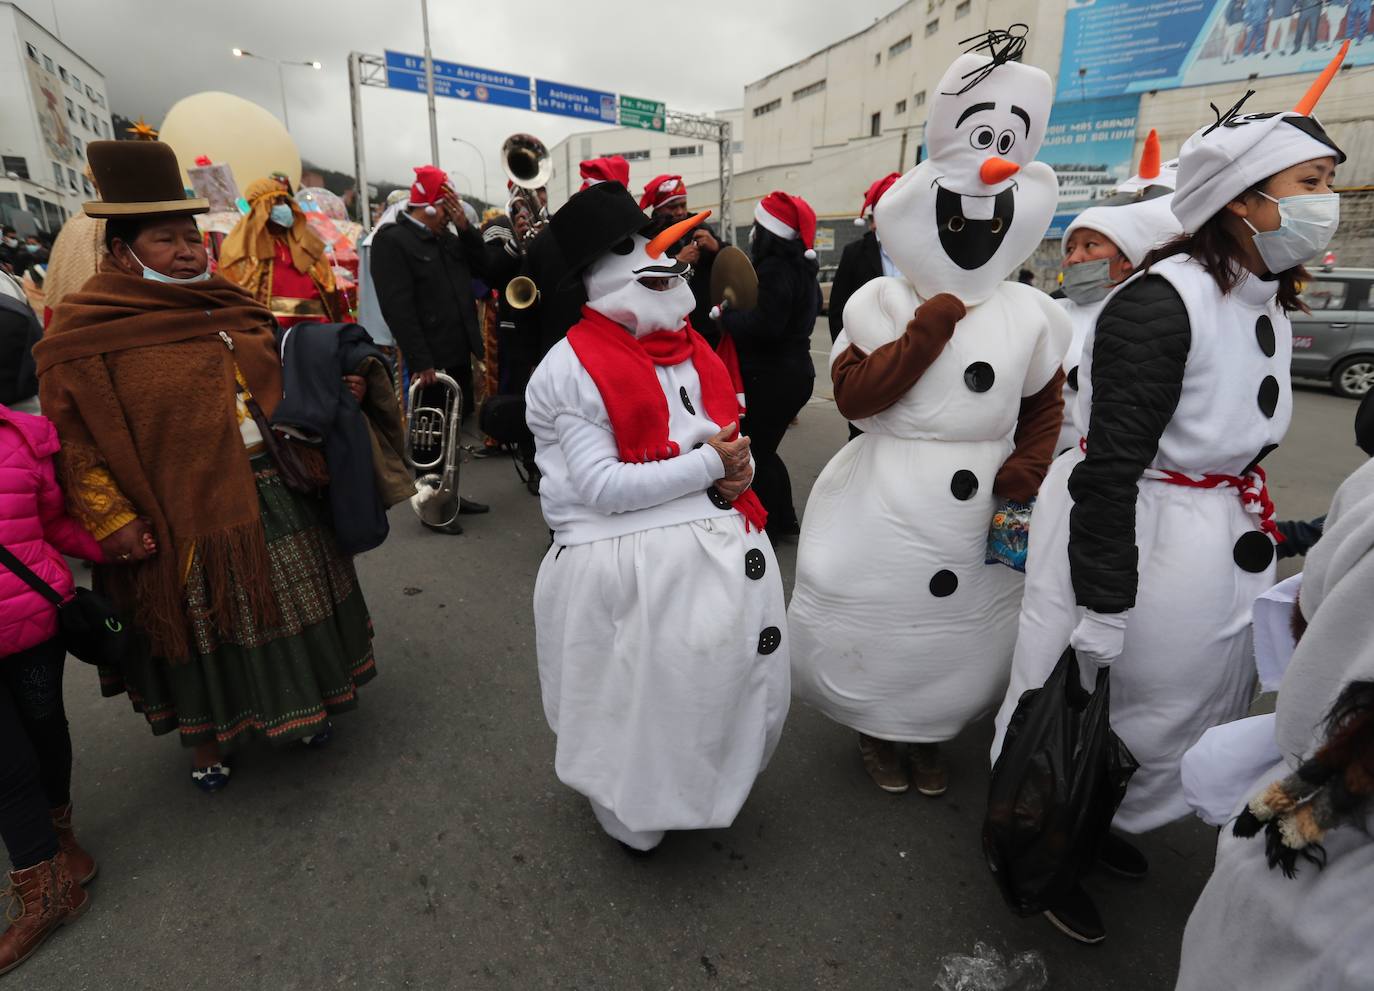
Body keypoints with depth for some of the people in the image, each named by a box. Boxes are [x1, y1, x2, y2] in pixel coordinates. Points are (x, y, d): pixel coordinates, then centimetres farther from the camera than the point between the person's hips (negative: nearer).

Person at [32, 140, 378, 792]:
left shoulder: (232, 310, 8)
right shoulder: (86, 339, -9)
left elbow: (278, 387, 19)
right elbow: (72, 442, -11)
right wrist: (110, 519, -16)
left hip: (273, 499, 5)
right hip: (185, 518, -5)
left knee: (286, 610, 17)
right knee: (201, 629, 13)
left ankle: (297, 706, 41)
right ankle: (205, 739, 37)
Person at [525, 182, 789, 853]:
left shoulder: (691, 348, 10)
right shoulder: (573, 369, -12)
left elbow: (725, 434, 19)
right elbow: (601, 487, -18)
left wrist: (739, 463, -5)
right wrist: (709, 465, -17)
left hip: (722, 545, 7)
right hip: (629, 564, -6)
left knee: (725, 681, 16)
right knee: (643, 702, 9)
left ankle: (708, 787, 47)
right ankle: (635, 816, 40)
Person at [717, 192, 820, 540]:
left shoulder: (775, 268, -18)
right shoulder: (800, 267, 12)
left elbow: (764, 325, -28)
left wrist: (725, 315, -12)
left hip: (773, 377, -10)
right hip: (793, 371, 10)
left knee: (755, 452, 1)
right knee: (764, 449, 19)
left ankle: (767, 529, 11)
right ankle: (784, 521, 29)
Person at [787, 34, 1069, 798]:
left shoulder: (1027, 315, 2)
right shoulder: (884, 303, -6)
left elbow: (1044, 408, 10)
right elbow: (854, 396, -18)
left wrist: (1020, 484, -4)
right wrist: (934, 321, -19)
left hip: (977, 512, 3)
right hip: (884, 505, -2)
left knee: (968, 636, 15)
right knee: (881, 625, 10)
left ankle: (933, 736, 42)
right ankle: (879, 730, 39)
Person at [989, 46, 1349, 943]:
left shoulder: (1271, 305, 7)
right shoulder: (1161, 301, -21)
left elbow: (1238, 440, 16)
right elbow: (1110, 465, -24)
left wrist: (1254, 527, 19)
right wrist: (1100, 611, -23)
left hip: (1224, 544, 9)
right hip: (1131, 532, -9)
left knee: (1182, 700, 22)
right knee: (1093, 708, 8)